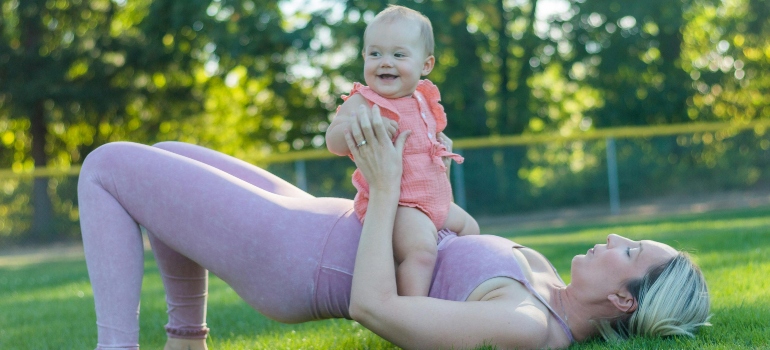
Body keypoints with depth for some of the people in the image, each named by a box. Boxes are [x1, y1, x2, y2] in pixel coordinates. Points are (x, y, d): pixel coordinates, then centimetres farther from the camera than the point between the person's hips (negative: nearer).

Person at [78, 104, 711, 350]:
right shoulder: (544, 278, -2)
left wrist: (385, 186, -25)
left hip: (290, 258, -9)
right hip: (329, 228, 9)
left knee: (107, 166, -4)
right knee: (167, 157, 24)